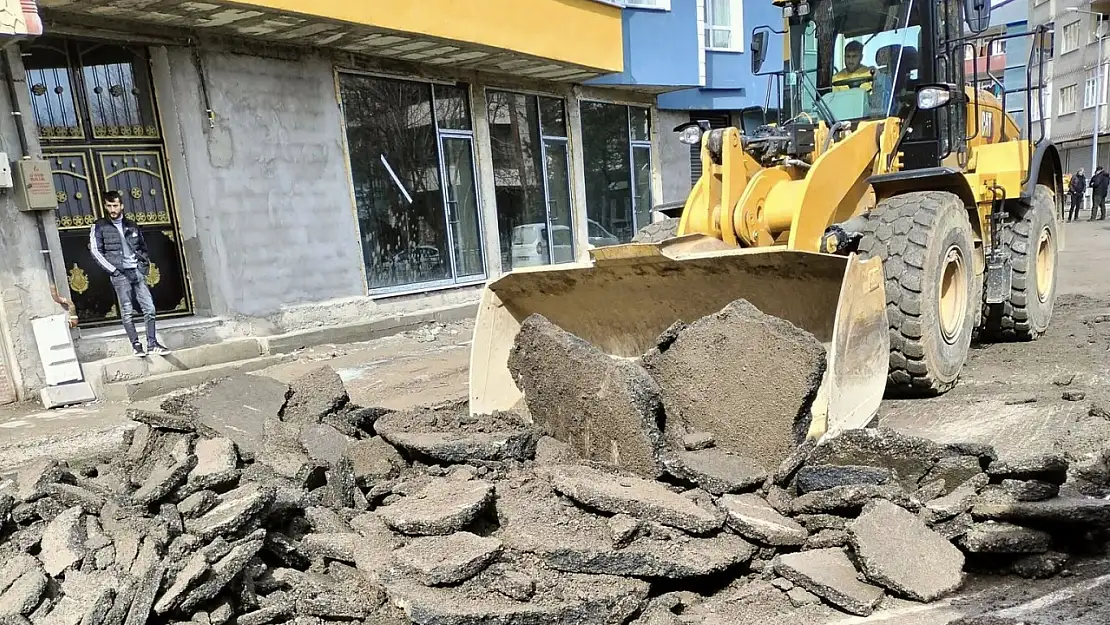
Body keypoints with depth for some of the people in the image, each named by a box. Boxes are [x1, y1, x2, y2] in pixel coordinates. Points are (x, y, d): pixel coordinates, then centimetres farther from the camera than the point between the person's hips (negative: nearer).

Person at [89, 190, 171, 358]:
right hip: (120, 274, -3)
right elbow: (96, 251, -3)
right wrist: (114, 270, -11)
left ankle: (152, 344, 3)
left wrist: (146, 265, 9)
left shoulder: (132, 225, 14)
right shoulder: (100, 226, 3)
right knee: (127, 312, -3)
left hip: (137, 271, 4)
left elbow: (143, 247, 23)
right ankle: (136, 345, 2)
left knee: (149, 308, -2)